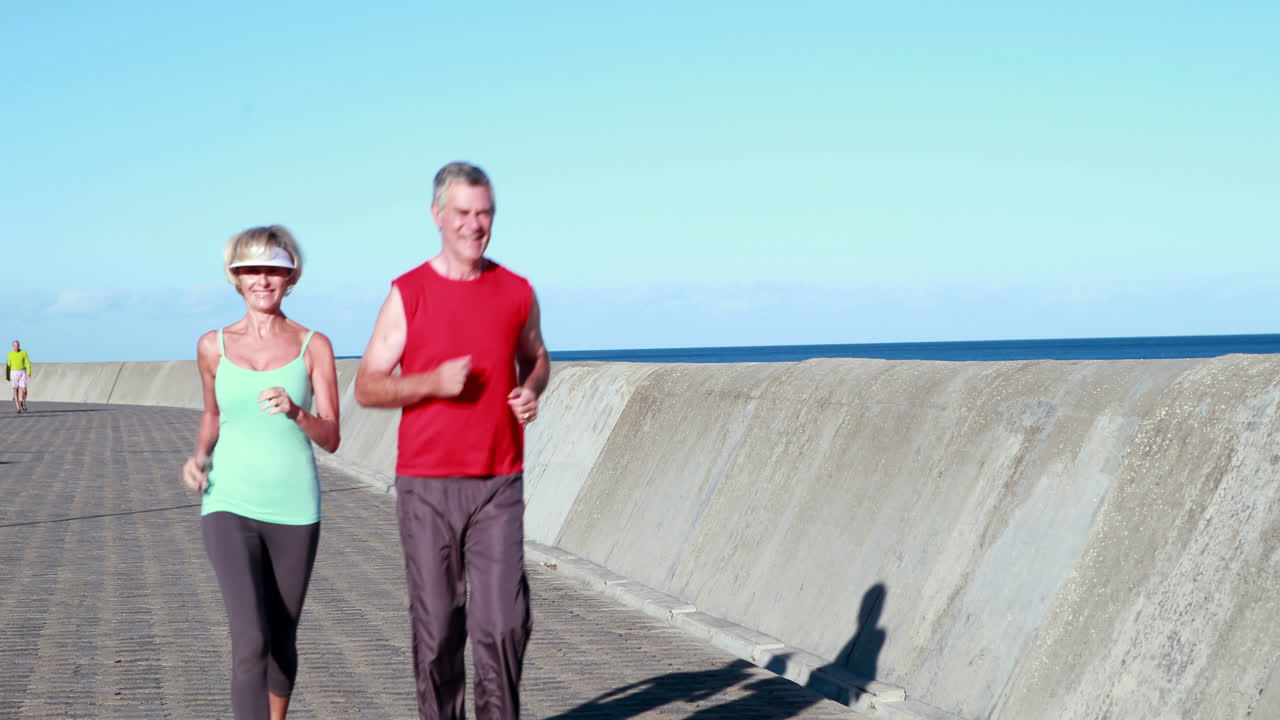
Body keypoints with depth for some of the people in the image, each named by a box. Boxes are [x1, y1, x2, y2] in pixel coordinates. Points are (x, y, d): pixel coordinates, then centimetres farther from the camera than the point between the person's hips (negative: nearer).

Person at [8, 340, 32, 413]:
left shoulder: (24, 353, 0)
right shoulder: (10, 354, 4)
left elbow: (28, 363, -4)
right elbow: (9, 365, 8)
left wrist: (29, 373, -17)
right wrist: (8, 376, 5)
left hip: (22, 373, 0)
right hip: (14, 373, 0)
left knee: (24, 390, -7)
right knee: (16, 391, -3)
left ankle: (23, 403, 23)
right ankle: (19, 409, 2)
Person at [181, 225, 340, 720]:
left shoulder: (314, 347, 0)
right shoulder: (213, 346, 4)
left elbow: (331, 438, -4)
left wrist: (295, 412, -23)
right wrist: (199, 456, 2)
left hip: (294, 510, 1)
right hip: (230, 507, -1)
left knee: (282, 642, 14)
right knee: (251, 643, -16)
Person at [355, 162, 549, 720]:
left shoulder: (517, 293, 4)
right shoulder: (407, 295, -2)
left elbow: (535, 358, 23)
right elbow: (366, 388, -1)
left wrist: (531, 392, -1)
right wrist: (434, 382, -18)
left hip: (498, 486, 1)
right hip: (426, 486, -1)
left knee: (504, 622, -9)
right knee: (437, 626, 4)